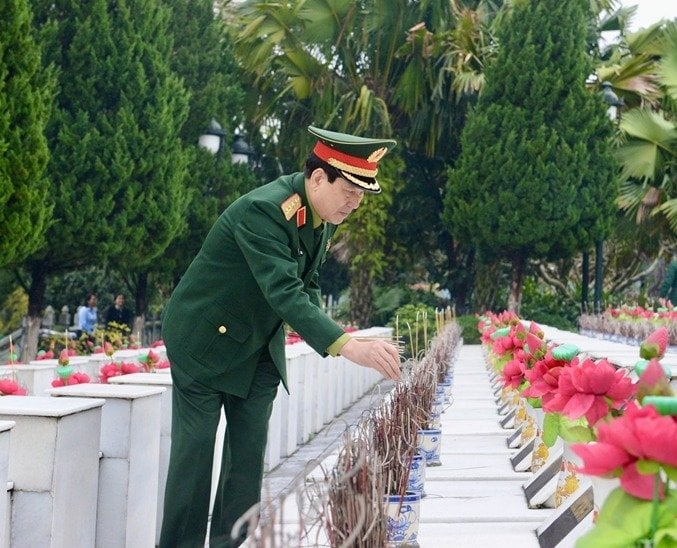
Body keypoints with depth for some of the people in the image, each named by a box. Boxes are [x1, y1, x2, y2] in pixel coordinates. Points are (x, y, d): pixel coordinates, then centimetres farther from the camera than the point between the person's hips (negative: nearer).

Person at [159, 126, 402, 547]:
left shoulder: (325, 215, -3)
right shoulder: (263, 211, -31)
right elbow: (284, 292, -41)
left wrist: (313, 330, -12)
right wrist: (348, 346, -50)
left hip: (259, 347, 7)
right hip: (205, 339, -7)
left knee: (249, 450, 3)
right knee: (196, 448, -3)